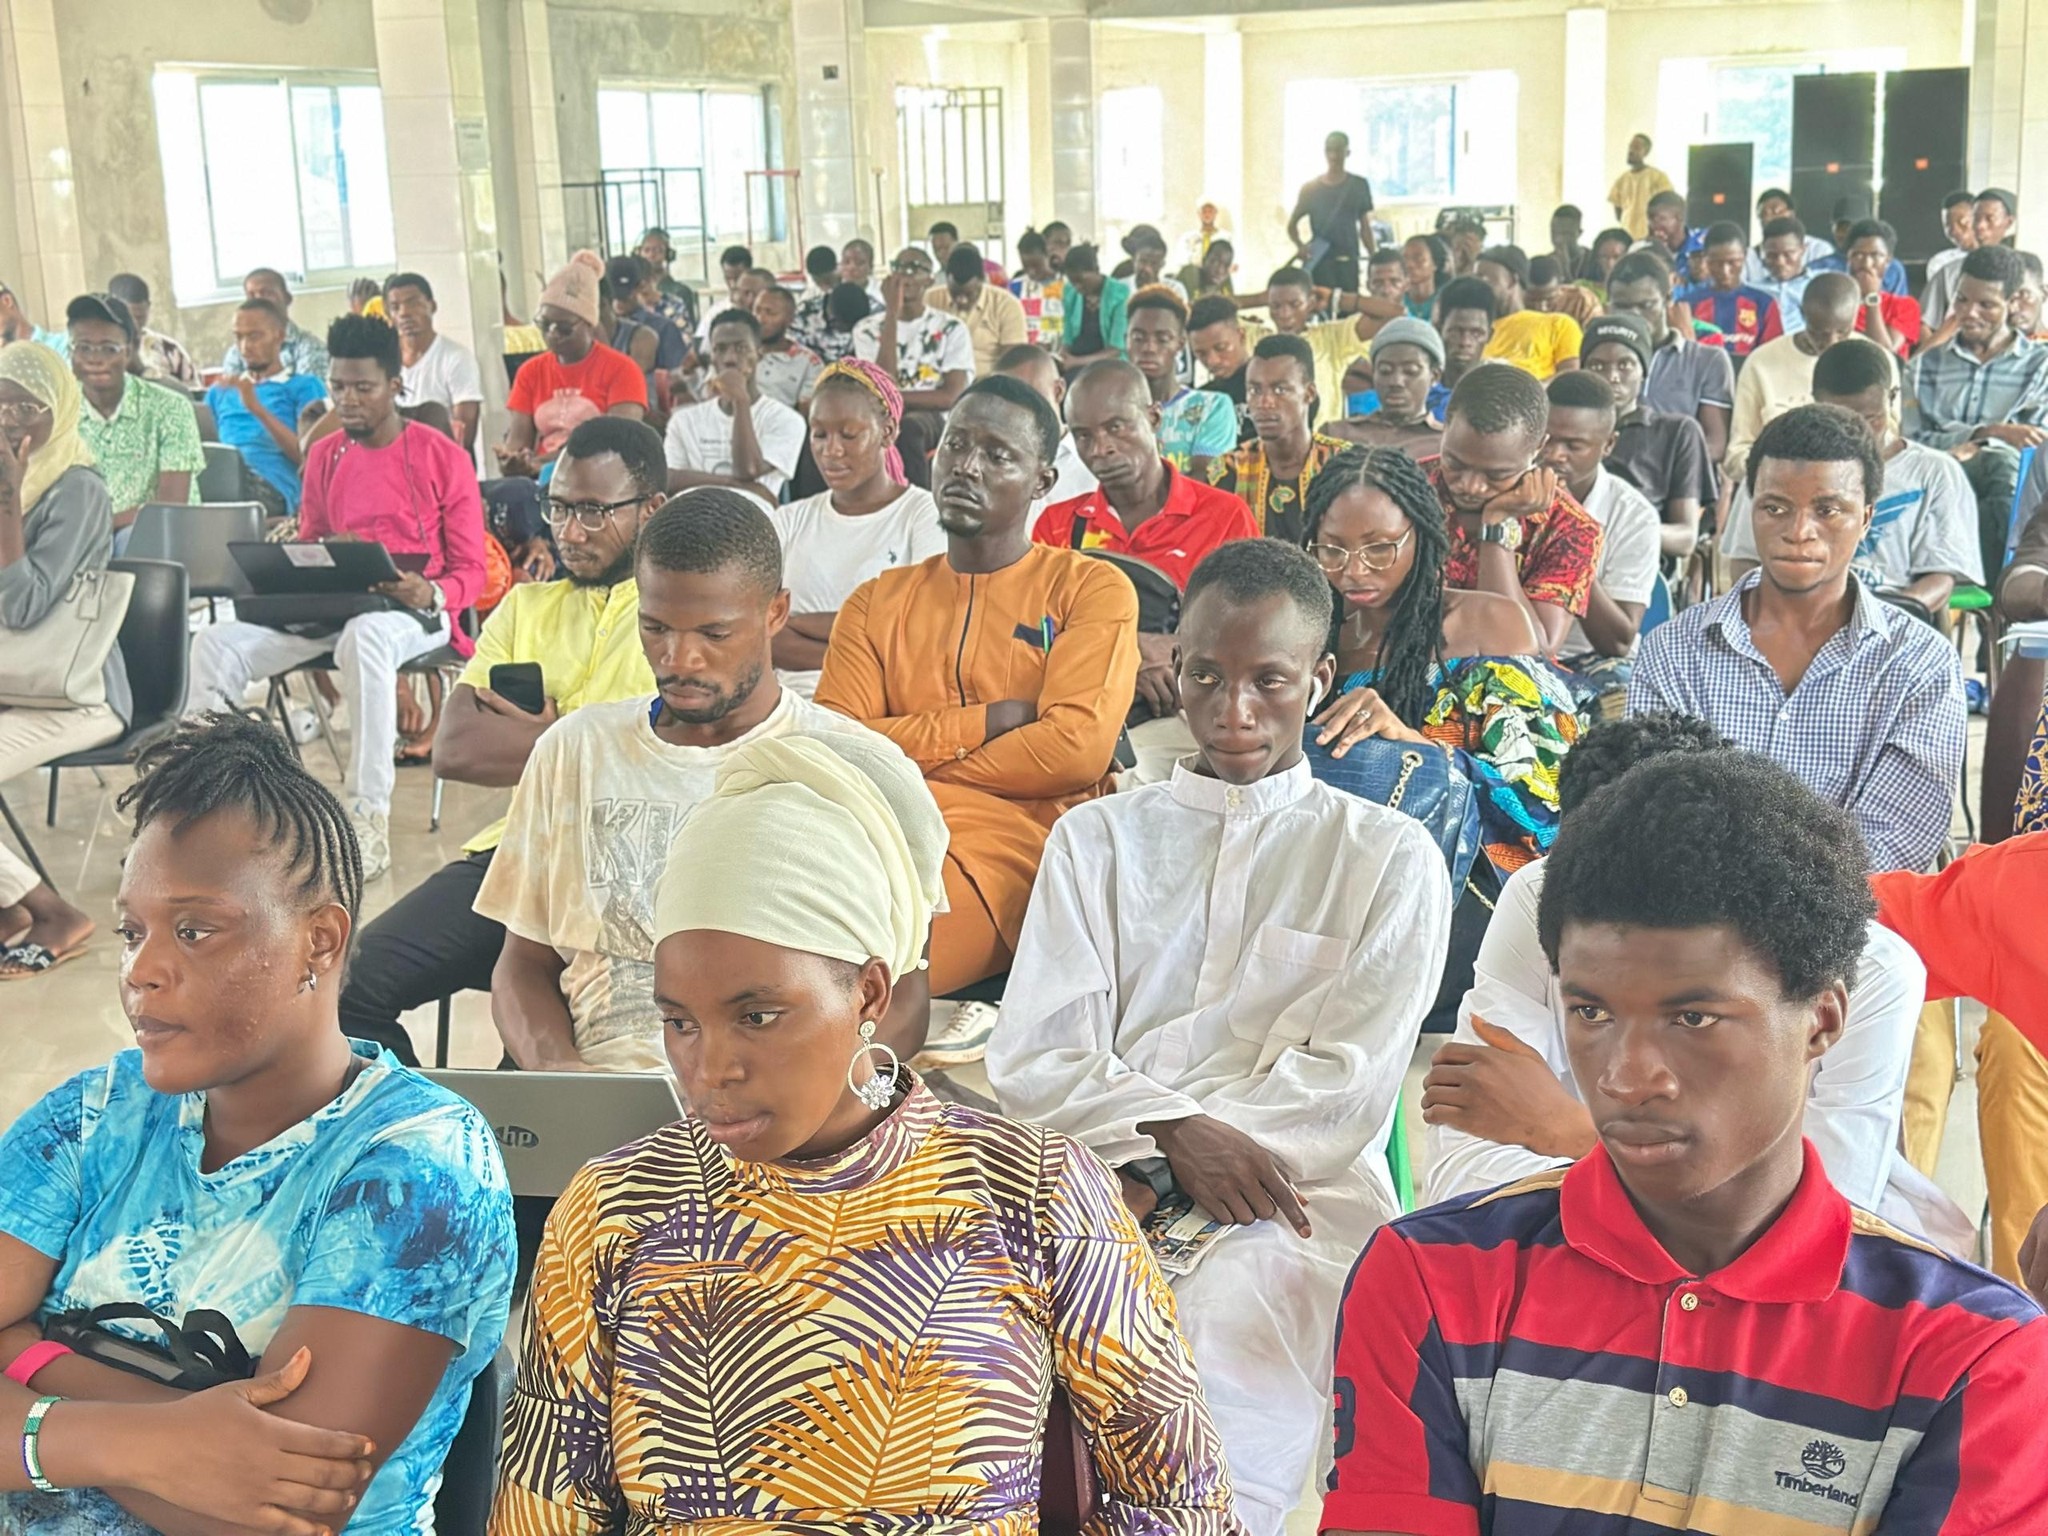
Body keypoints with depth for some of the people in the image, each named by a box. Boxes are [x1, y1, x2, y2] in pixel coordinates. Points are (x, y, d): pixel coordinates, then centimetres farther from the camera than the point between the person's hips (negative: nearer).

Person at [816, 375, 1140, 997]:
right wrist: (988, 721, -2)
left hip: (1016, 836, -4)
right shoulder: (877, 602, 23)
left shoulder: (1093, 589, 11)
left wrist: (907, 764, 2)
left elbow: (1077, 748, -5)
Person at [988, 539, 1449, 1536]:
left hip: (1294, 1201, -1)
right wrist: (1175, 1131, -10)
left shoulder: (1389, 858, 14)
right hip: (1094, 1186, 2)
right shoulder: (1096, 837, 21)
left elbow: (1344, 1091, 2)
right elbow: (1033, 1061, 10)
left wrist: (1150, 1180, -9)